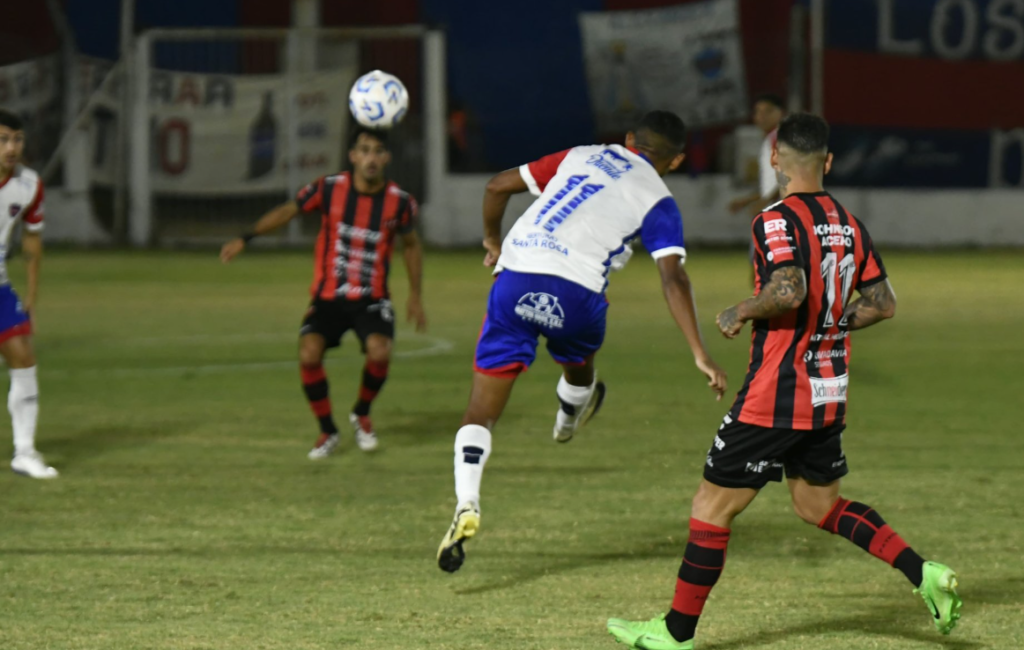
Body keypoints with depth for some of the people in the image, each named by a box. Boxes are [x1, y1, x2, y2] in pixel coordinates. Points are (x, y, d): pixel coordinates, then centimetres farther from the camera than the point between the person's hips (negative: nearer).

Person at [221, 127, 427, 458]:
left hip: (372, 300, 0)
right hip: (328, 297, 0)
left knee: (380, 352, -28)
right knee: (309, 354, -23)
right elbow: (288, 210, 4)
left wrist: (415, 297, 13)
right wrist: (245, 238, -2)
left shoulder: (400, 202, -6)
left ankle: (362, 414, 5)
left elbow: (411, 245, 12)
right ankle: (327, 431, 1)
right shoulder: (329, 189, -8)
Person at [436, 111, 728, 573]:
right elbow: (673, 279, -3)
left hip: (515, 278, 2)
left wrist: (493, 240, 37)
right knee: (578, 361, 36)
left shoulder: (582, 156, 21)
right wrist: (700, 355, -6)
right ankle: (569, 418, 65)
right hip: (575, 292, -2)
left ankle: (467, 504, -17)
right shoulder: (658, 202, 9)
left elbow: (498, 186, 20)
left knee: (480, 413, 2)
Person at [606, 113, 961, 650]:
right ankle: (923, 574, 7)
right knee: (820, 504, 21)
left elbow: (788, 291, -29)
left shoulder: (778, 221, -14)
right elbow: (882, 304, 10)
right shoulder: (848, 224, 9)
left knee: (712, 507, 1)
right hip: (829, 394, 8)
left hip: (775, 395, -8)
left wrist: (741, 313, -12)